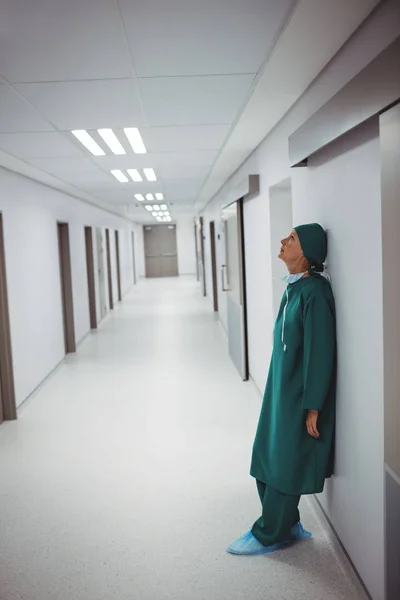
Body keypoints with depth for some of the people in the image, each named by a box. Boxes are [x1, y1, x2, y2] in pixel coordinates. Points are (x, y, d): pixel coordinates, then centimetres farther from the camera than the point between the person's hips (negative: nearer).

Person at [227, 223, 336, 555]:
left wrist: (312, 407, -18)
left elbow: (320, 352, -20)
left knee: (284, 463, 6)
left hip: (299, 395, -9)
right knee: (268, 458, 16)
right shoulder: (294, 287, 7)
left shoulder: (314, 291, -20)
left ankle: (271, 534, 24)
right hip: (281, 389, 9)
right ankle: (287, 524, 33)